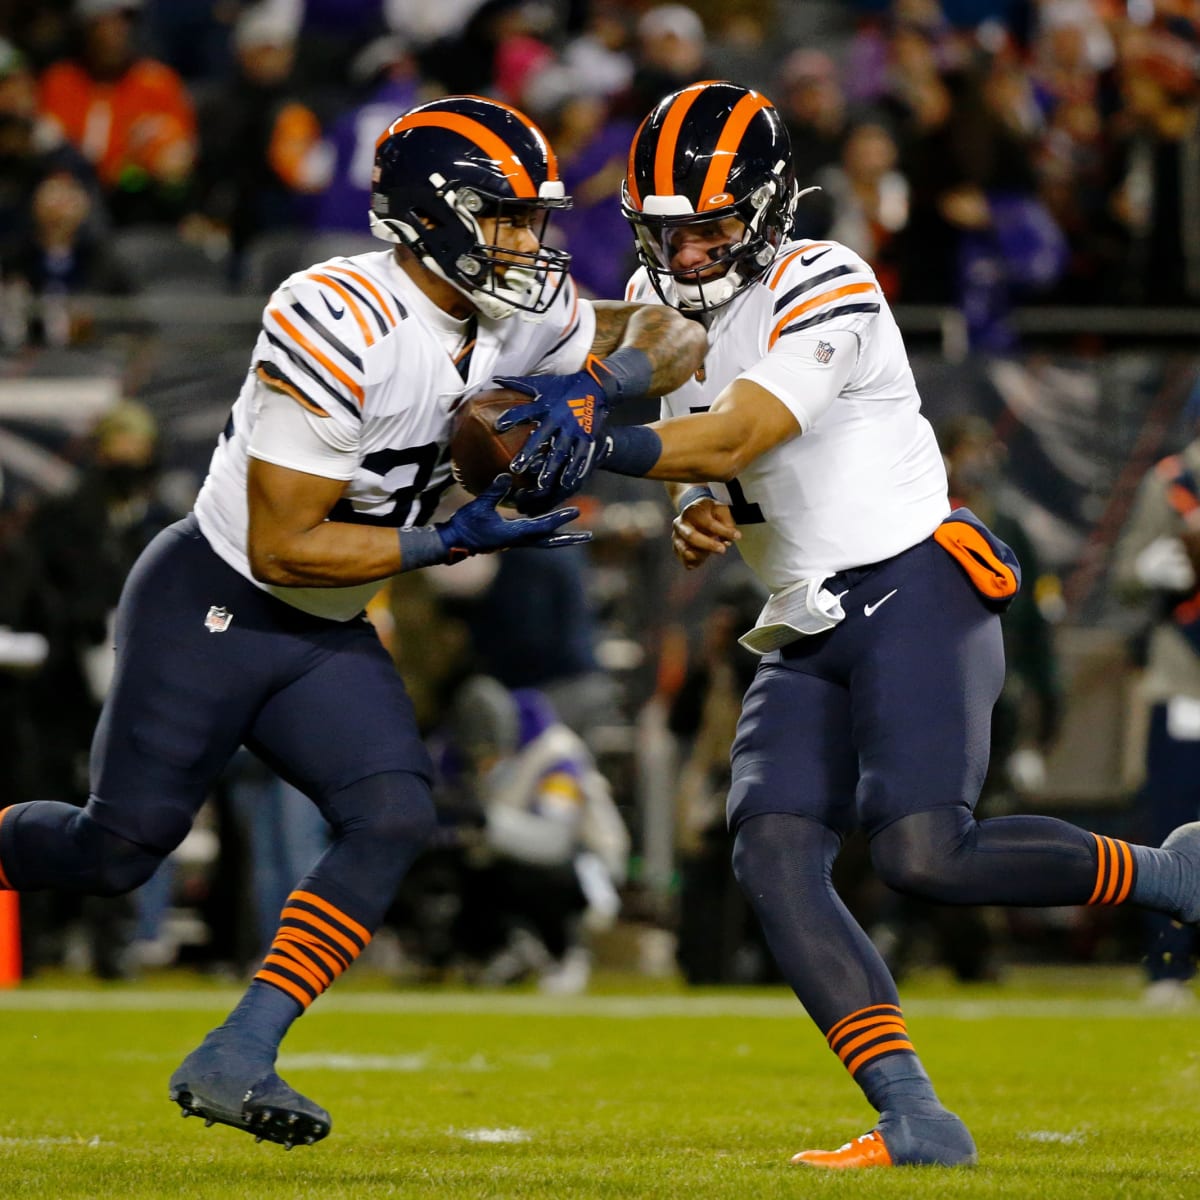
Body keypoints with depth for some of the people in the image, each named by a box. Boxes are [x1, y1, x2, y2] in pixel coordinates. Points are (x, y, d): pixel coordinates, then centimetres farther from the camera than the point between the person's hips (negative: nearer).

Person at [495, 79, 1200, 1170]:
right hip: (805, 634, 8)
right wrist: (699, 521, 0)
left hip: (912, 595, -8)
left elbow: (740, 435, -23)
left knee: (923, 856, -22)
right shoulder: (660, 304, 15)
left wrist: (606, 449, -39)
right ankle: (916, 1121, -17)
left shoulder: (826, 289, -11)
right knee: (771, 856, -14)